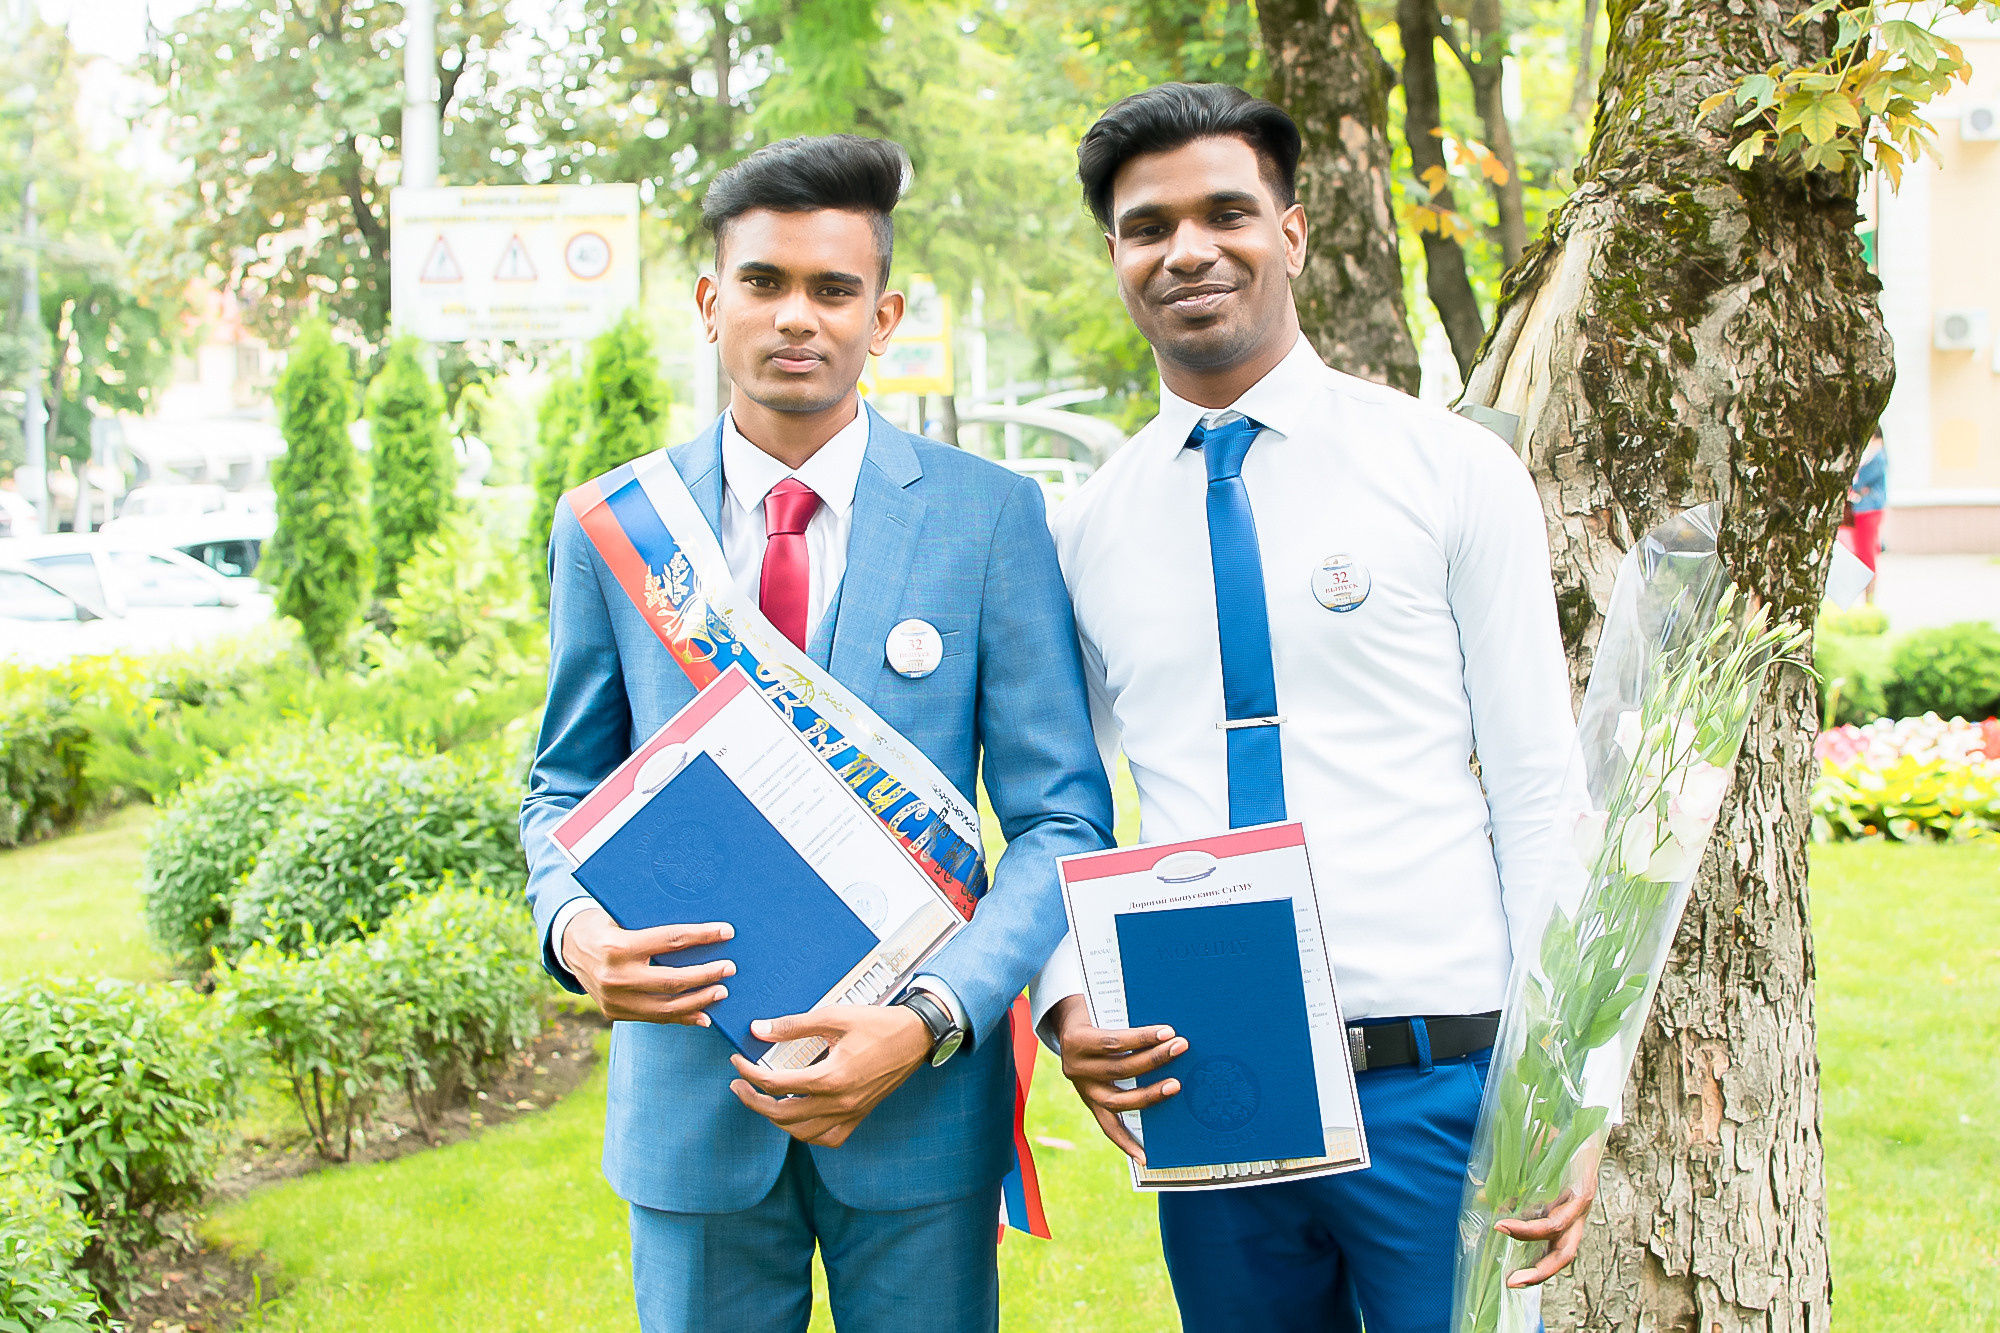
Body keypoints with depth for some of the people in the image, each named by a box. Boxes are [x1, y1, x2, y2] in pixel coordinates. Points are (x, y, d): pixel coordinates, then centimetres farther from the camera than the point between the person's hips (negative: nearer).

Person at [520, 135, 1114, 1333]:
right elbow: (567, 785, 12)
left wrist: (935, 1018, -19)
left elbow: (1061, 819, -4)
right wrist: (575, 926, -10)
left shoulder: (990, 515, -3)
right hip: (689, 1086, 1)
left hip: (920, 1096, -1)